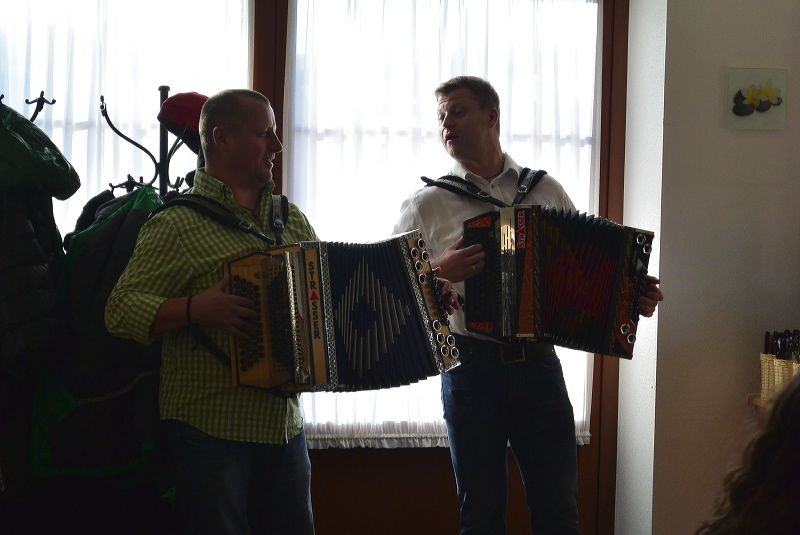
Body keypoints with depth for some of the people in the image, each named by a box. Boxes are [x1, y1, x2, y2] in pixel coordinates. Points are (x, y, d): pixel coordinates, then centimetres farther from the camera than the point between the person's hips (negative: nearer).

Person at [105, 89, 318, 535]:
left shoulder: (290, 217, 13)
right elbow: (121, 309, -12)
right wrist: (195, 309, -26)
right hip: (211, 427, -6)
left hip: (284, 423, 6)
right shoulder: (178, 223, -7)